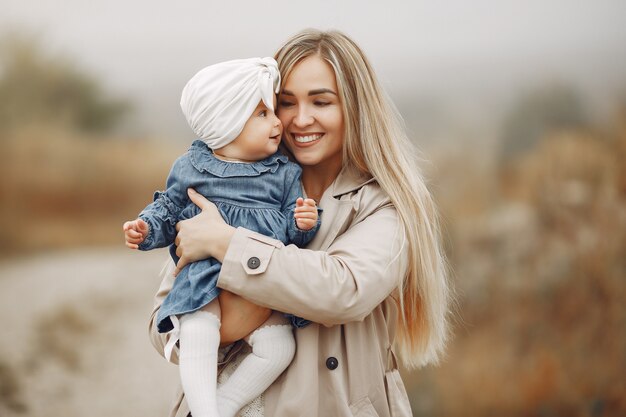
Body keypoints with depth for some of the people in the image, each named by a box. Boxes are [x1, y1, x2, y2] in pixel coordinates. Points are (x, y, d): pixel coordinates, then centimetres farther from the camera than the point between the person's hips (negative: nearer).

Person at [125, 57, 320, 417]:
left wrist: (304, 224, -15)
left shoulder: (285, 174, 6)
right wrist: (146, 228, -3)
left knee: (278, 346, -14)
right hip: (205, 281, -2)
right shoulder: (190, 168, 3)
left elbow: (292, 232, 7)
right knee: (196, 337, -25)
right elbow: (168, 211, 15)